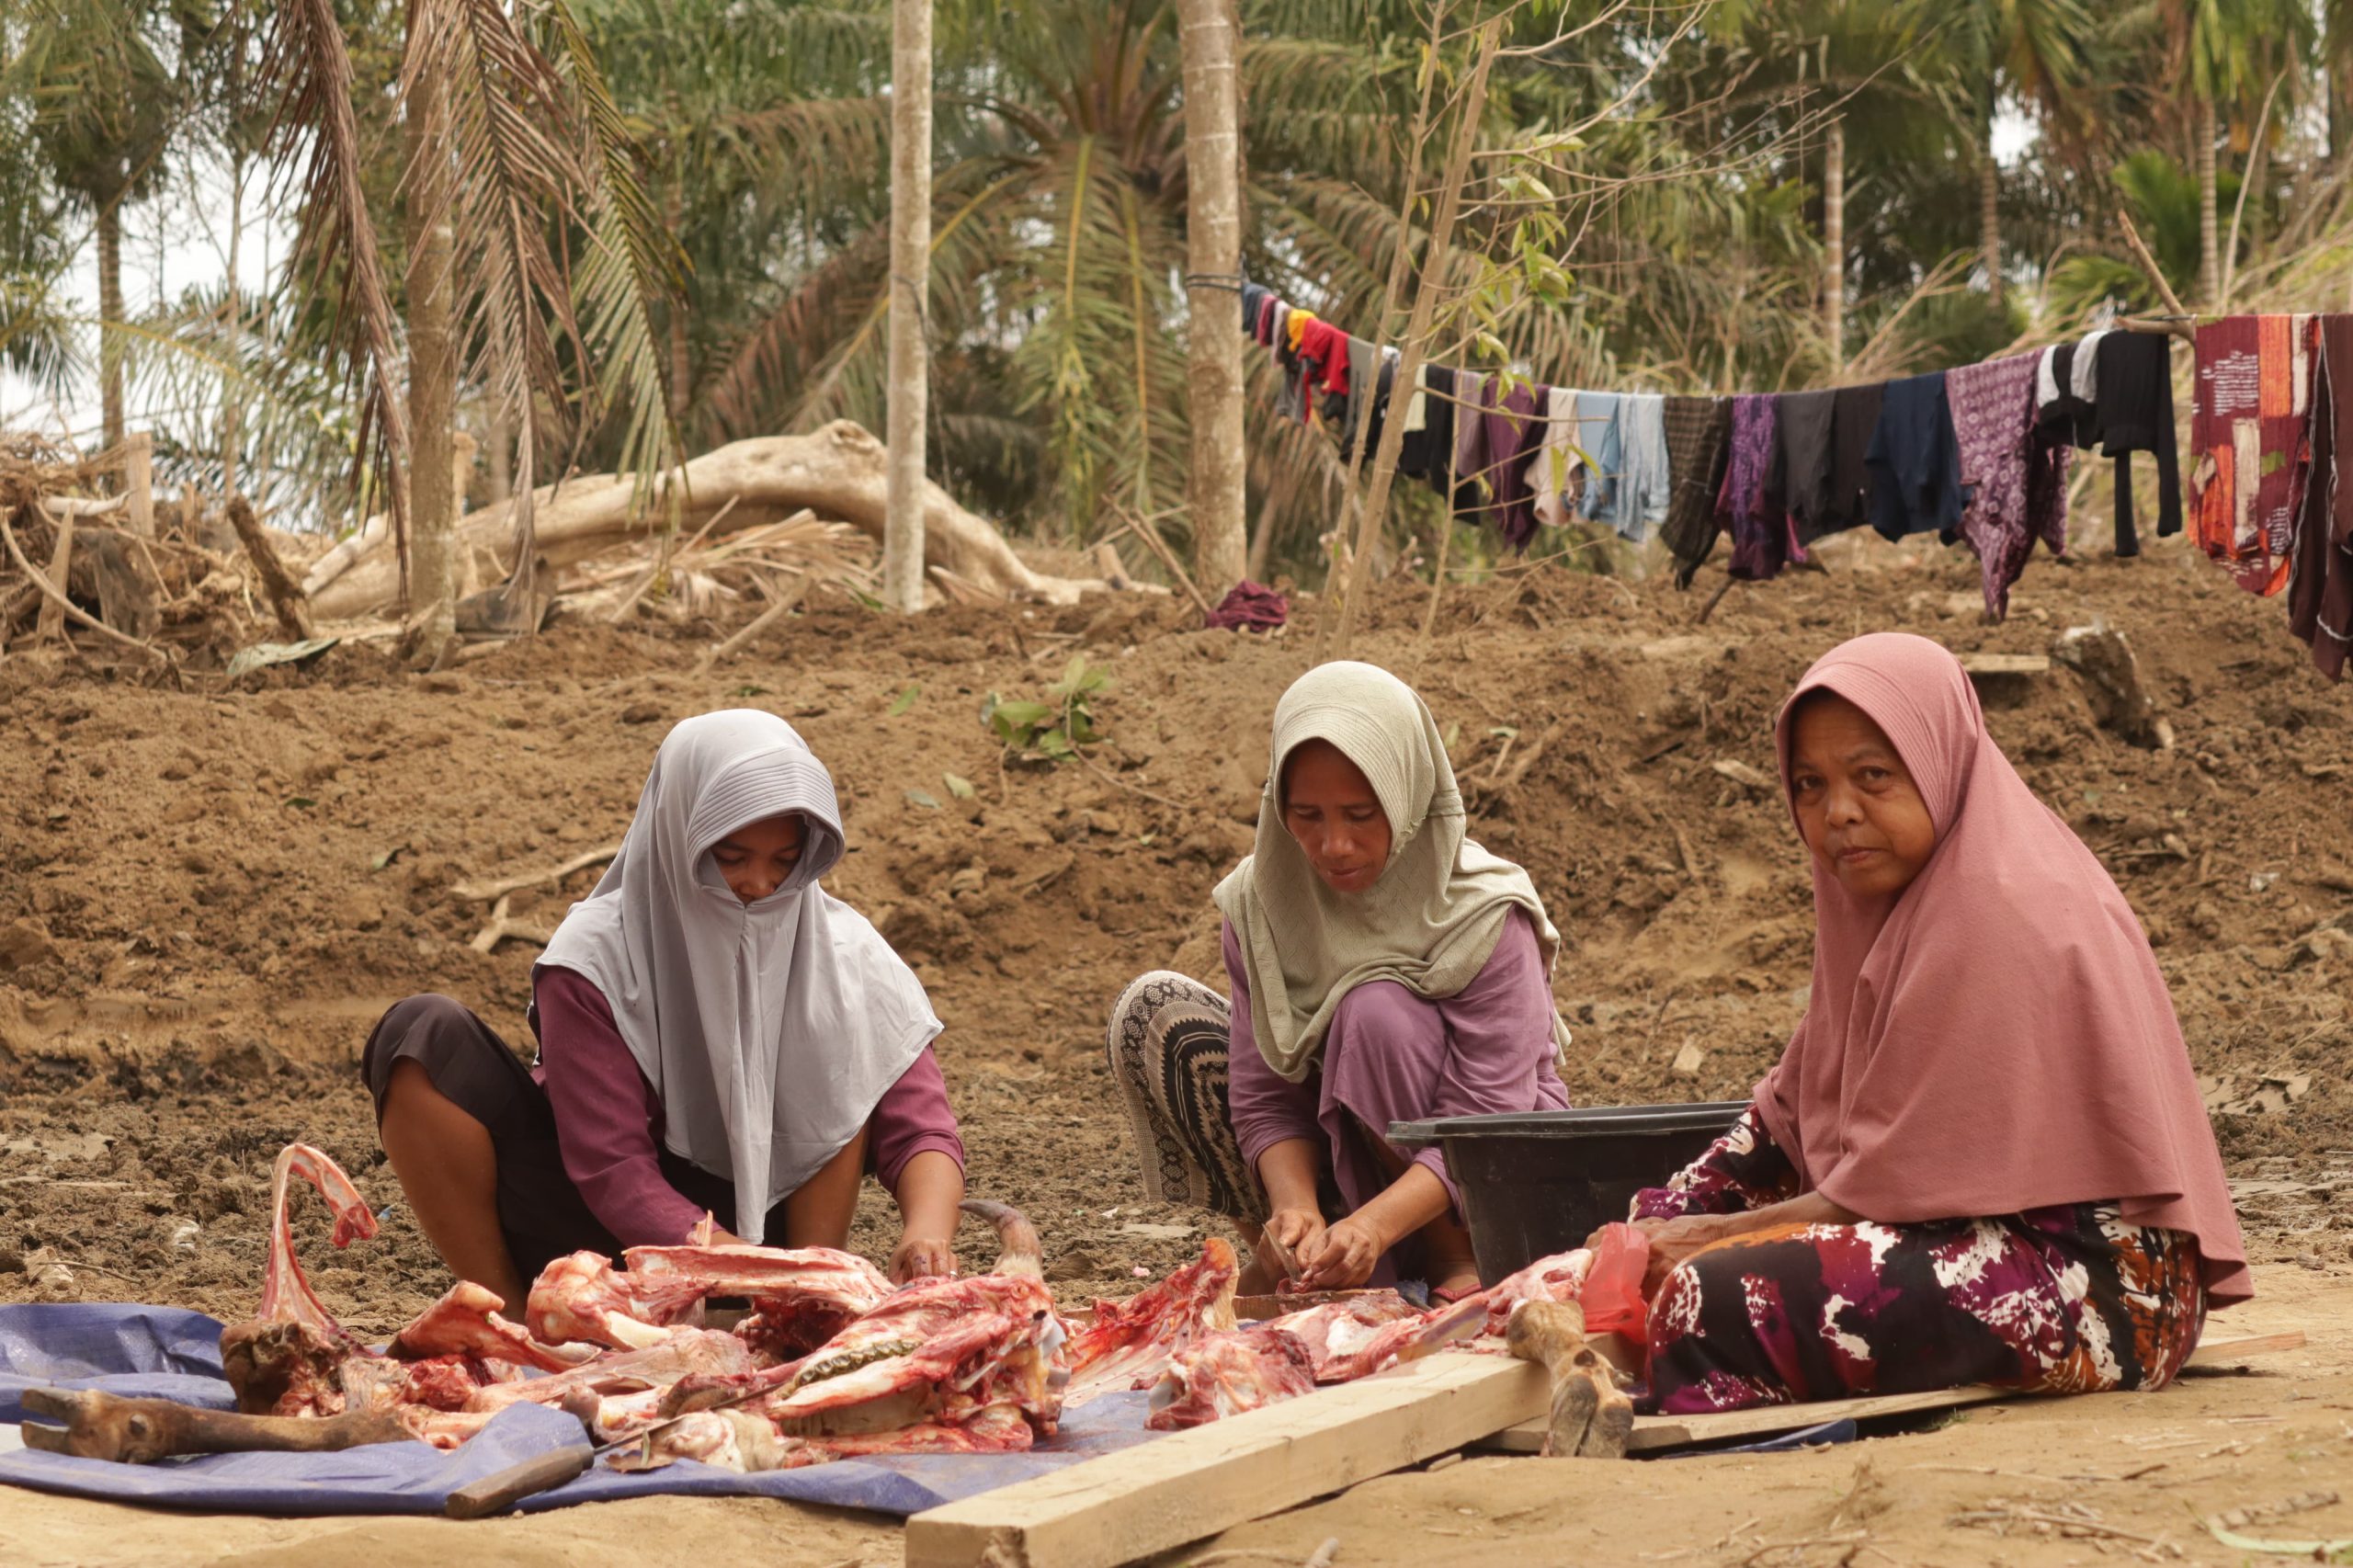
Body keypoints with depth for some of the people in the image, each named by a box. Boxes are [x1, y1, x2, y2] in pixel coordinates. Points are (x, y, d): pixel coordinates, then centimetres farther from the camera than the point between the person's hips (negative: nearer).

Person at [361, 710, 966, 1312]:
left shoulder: (840, 950, -11)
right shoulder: (594, 960, -18)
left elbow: (919, 1124, -15)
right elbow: (612, 1170, -21)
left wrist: (926, 1231, -39)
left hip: (750, 1209, 2)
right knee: (425, 1036, -23)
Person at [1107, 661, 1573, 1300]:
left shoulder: (1484, 916, -21)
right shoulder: (1259, 902, -9)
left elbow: (1487, 1120, -25)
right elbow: (1267, 1094, -10)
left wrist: (1373, 1225, -42)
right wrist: (1296, 1205, -31)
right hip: (1330, 1156, 4)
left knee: (1378, 1010, -32)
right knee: (1154, 1010, -12)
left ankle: (1454, 1253, -14)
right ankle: (1286, 1252, -4)